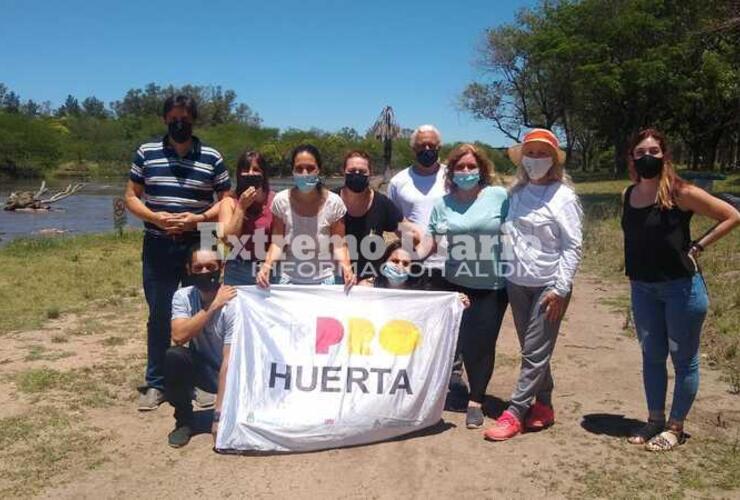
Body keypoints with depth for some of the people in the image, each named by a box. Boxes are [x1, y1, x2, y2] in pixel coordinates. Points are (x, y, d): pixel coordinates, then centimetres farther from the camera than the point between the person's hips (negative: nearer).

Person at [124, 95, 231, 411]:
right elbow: (131, 197, 5)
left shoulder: (212, 158, 1)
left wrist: (198, 218, -14)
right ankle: (155, 383, 18)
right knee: (159, 316, 7)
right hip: (158, 246, 1)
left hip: (199, 246, 0)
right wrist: (155, 216, -13)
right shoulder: (146, 153, 4)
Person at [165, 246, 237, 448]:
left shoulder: (233, 304, -24)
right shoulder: (183, 296, -12)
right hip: (202, 367, 3)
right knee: (173, 356, -28)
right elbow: (178, 337, -28)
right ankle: (184, 421, -6)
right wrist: (213, 306, -32)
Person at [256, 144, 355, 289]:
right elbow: (277, 242, -5)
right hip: (290, 279, 1)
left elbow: (339, 244, -8)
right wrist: (267, 264, -21)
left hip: (323, 280, 0)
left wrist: (345, 266, -25)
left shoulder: (334, 202, -14)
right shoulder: (281, 200, -12)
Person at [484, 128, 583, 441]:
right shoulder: (516, 193, 7)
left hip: (548, 286, -5)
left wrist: (561, 288, -14)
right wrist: (504, 272, 6)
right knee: (532, 351, 13)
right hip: (517, 283, 5)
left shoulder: (563, 196, -6)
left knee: (535, 353, -2)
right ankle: (543, 406, 25)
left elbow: (572, 246, -9)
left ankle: (514, 414, 3)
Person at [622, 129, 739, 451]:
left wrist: (698, 247, -11)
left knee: (684, 359, 8)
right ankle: (655, 420, 30)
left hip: (681, 288, -5)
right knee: (652, 356, 15)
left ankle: (675, 427, 21)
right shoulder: (629, 195, 3)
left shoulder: (680, 193, -13)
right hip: (642, 289, 6)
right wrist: (633, 277, 10)